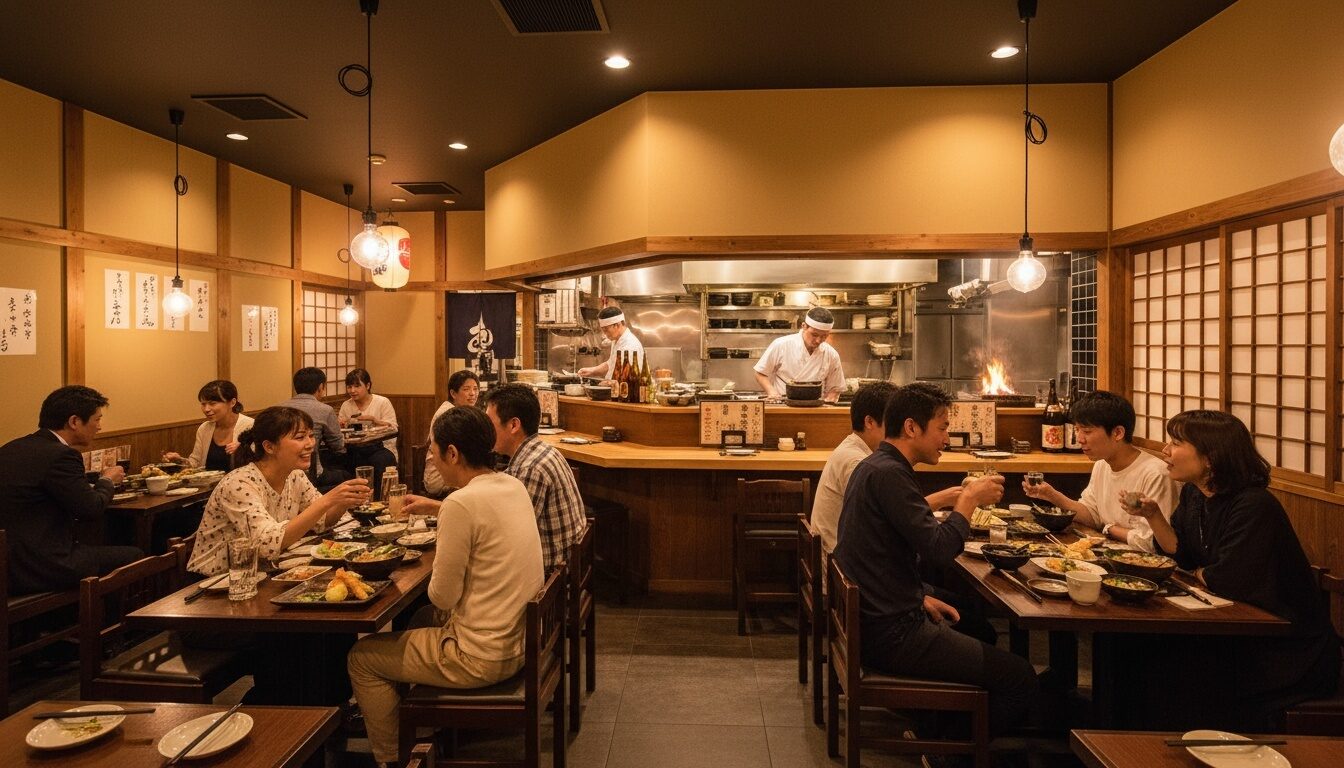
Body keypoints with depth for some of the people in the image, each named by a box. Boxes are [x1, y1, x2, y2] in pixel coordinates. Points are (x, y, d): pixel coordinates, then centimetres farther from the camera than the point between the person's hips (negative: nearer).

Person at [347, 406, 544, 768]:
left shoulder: (462, 504, -25)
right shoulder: (513, 486, 0)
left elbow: (443, 596, -17)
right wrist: (436, 508, 18)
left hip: (484, 657, -9)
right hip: (521, 639, 9)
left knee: (361, 657, 10)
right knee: (422, 618, 33)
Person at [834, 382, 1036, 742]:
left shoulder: (872, 466, 12)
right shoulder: (888, 473, -21)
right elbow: (938, 550, -26)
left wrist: (918, 598, 14)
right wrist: (969, 500, -11)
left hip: (871, 619, 10)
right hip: (891, 635, -10)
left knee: (976, 629, 28)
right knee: (1020, 678, -5)